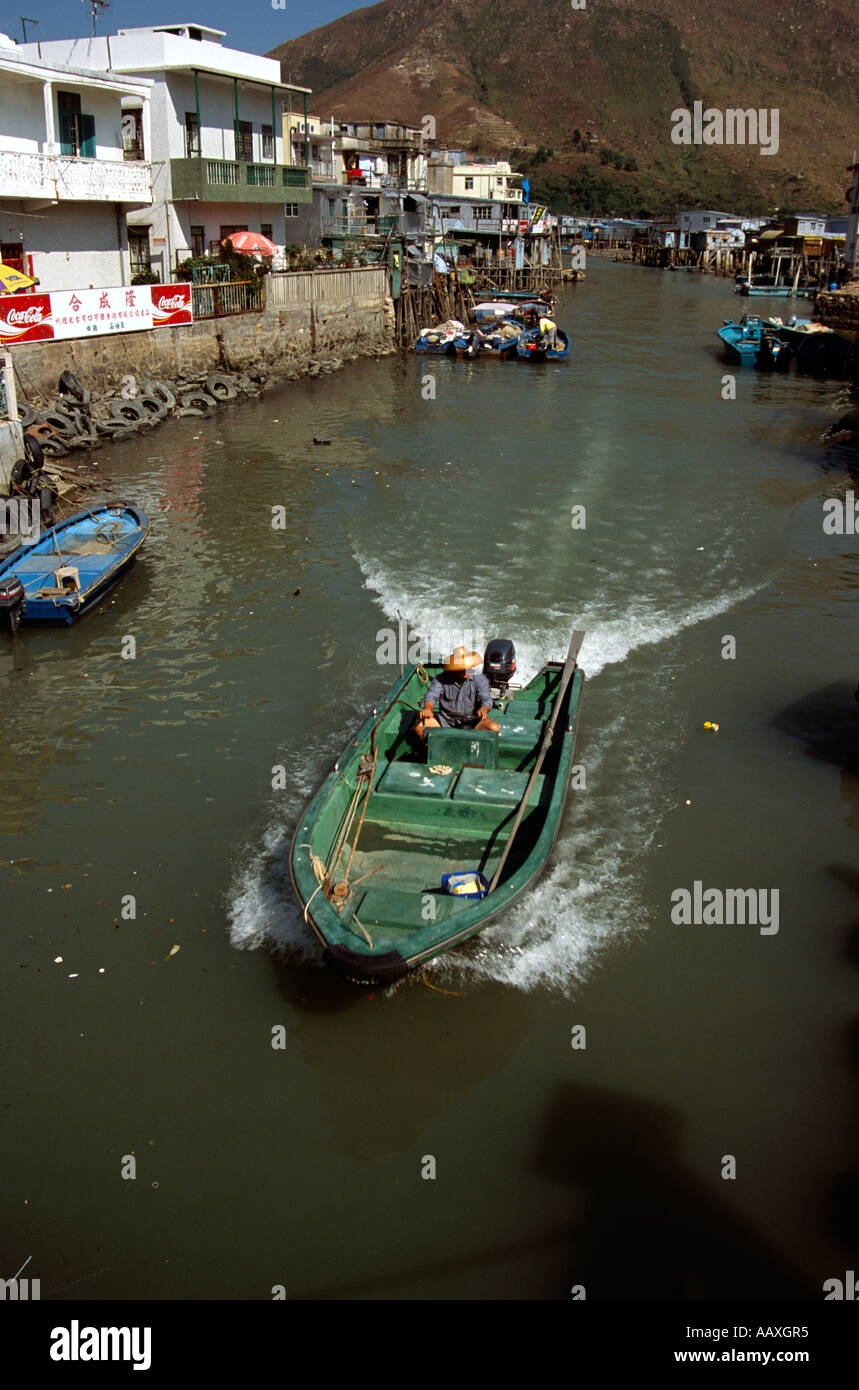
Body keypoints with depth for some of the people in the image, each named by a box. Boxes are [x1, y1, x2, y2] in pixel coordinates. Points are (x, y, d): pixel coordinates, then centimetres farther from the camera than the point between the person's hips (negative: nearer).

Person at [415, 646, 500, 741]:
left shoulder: (479, 678, -4)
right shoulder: (442, 679, -3)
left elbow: (486, 699, -13)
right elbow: (431, 695, -11)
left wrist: (483, 709, -38)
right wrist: (428, 708, -35)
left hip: (471, 721, 0)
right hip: (446, 720, 1)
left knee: (494, 728, -28)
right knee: (419, 726, -23)